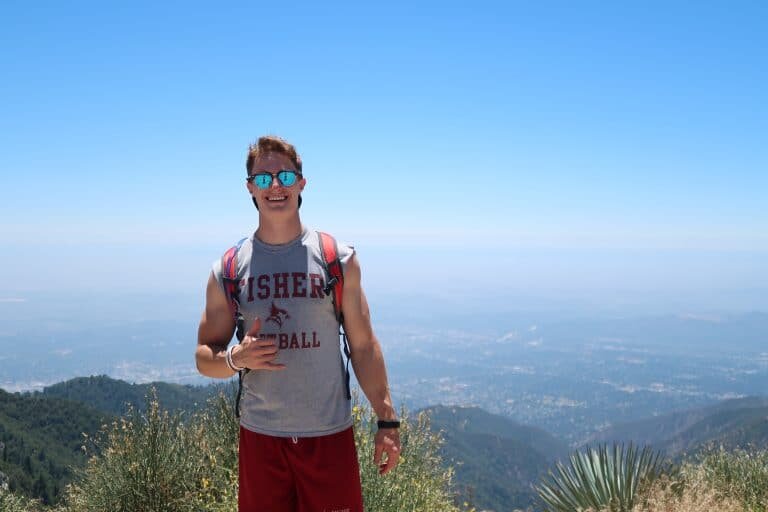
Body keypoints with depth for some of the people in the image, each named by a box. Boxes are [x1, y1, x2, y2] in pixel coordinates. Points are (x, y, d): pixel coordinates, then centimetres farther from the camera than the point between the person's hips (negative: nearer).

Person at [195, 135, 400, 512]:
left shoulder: (338, 259, 0)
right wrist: (236, 358, -16)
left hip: (330, 434, -1)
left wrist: (387, 422, -1)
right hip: (260, 436, 1)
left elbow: (363, 347, 2)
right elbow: (204, 358, 6)